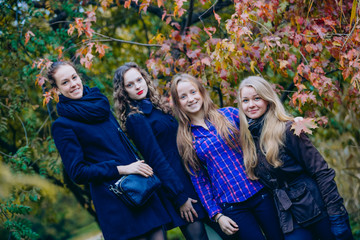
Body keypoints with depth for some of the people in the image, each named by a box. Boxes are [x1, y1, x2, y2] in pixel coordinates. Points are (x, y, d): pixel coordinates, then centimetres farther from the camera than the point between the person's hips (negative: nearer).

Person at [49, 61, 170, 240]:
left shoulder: (100, 106, 12)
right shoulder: (62, 125, -6)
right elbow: (78, 173, -10)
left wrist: (142, 167, 7)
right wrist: (121, 169, -16)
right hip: (113, 202, -6)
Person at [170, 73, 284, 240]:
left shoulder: (229, 114, 3)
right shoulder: (185, 140, 3)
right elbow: (199, 180, 5)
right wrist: (217, 216, 0)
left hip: (260, 191, 1)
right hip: (230, 207, -1)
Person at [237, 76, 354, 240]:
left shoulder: (287, 129, -10)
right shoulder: (246, 138, 7)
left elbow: (321, 171, -12)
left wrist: (337, 214, -16)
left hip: (317, 209, -4)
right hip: (290, 220, 5)